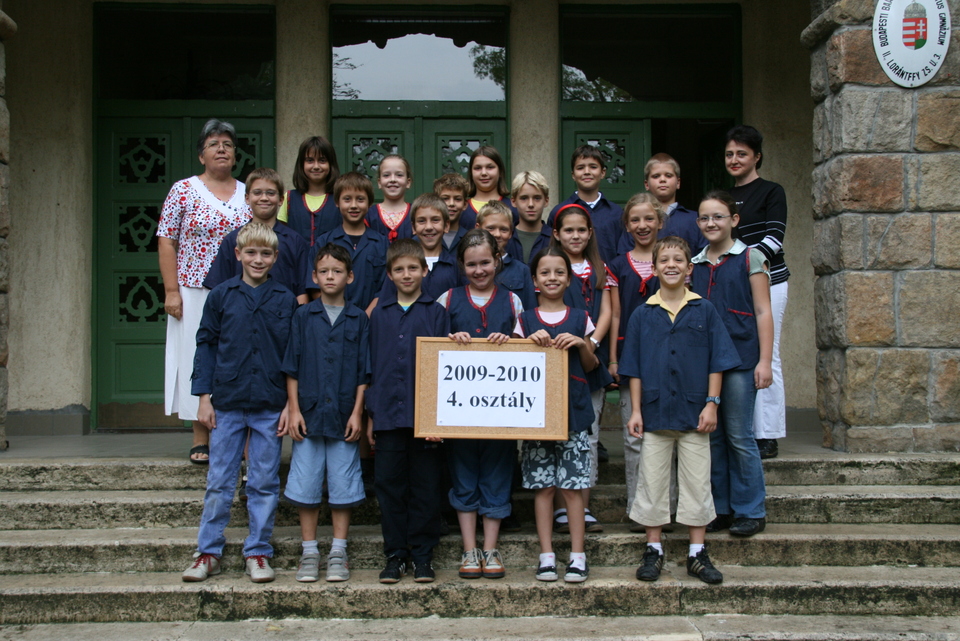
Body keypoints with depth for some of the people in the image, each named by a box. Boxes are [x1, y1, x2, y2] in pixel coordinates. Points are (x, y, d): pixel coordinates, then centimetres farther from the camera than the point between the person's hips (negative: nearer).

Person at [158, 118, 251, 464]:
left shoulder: (248, 195, 9)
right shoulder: (184, 190, 1)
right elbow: (166, 242, -1)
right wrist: (171, 290, -8)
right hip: (195, 294, -2)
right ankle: (201, 439, 9)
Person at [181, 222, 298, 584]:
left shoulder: (286, 300, 3)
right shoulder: (221, 296, 3)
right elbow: (206, 346, 6)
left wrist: (291, 405, -1)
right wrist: (204, 397, 0)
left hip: (269, 407, 0)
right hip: (226, 404, 0)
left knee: (264, 485, 6)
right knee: (219, 483, 5)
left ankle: (258, 554, 17)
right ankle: (208, 553, 15)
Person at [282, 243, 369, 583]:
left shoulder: (358, 319, 4)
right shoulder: (303, 316, 5)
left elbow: (364, 372, 4)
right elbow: (292, 367, 5)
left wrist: (357, 412, -3)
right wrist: (294, 410, -2)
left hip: (344, 417, 0)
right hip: (309, 413, 1)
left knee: (343, 487, 3)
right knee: (306, 487, 4)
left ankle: (338, 554, 14)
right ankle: (309, 553, 15)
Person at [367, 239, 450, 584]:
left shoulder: (436, 312, 4)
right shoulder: (380, 314, 11)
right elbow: (371, 364, 12)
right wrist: (371, 414, 7)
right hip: (388, 414, 2)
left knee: (424, 487, 3)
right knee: (389, 486, 5)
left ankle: (423, 555, 13)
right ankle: (394, 555, 15)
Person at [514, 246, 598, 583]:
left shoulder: (580, 319, 8)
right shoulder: (525, 320, 7)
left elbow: (591, 366, 12)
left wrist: (582, 344, -7)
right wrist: (532, 341, -10)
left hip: (573, 410, 0)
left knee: (573, 485, -1)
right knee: (542, 485, 2)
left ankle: (577, 555, 5)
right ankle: (546, 555, 9)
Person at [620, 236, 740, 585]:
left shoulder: (704, 311, 2)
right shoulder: (642, 315, 3)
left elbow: (718, 361, 2)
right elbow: (634, 369, 4)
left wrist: (712, 403, -5)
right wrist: (635, 410, -1)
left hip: (694, 414, 0)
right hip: (655, 413, 0)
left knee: (697, 484, 6)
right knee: (652, 484, 6)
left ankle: (697, 554, 15)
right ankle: (653, 551, 17)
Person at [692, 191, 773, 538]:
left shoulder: (750, 258, 0)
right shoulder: (694, 264, 13)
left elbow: (763, 312, -3)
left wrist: (764, 360, -9)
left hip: (739, 358, -5)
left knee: (739, 436, -3)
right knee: (712, 436, 9)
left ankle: (751, 511, 8)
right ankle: (720, 509, 19)